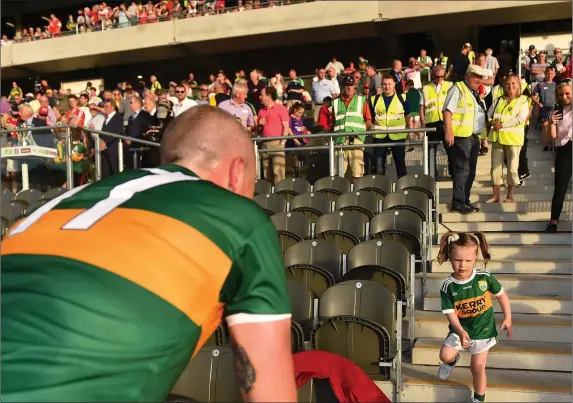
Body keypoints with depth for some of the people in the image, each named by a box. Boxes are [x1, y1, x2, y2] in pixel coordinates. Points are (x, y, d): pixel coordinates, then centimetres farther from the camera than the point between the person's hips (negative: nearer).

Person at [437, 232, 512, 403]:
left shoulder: (484, 277, -17)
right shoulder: (448, 287, -18)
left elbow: (501, 295, -2)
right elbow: (451, 313, -17)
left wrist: (507, 318, -3)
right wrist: (460, 331, -33)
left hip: (483, 330, 0)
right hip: (459, 329, 0)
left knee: (477, 367, 5)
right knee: (445, 355, -14)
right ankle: (453, 360, 26)